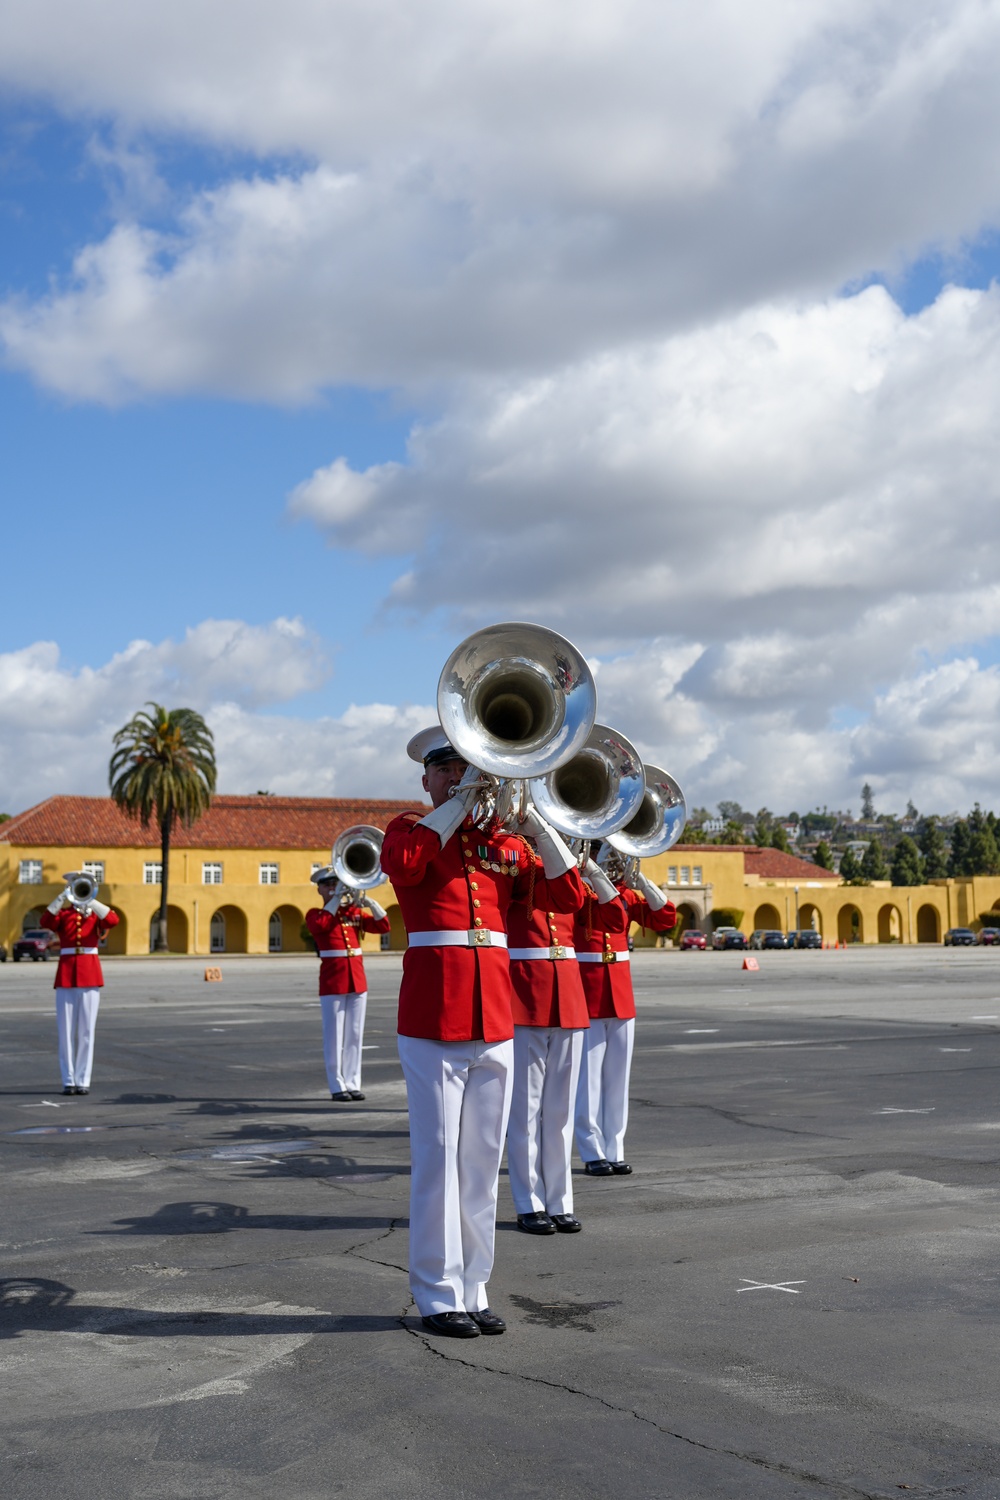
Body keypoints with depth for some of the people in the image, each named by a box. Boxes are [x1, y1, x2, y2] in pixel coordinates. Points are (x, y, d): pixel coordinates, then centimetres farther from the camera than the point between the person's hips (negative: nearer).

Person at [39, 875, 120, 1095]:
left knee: (86, 1030, 0)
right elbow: (45, 921, -12)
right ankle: (69, 1081, 7)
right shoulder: (62, 914, 10)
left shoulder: (96, 914, 10)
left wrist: (89, 900, -16)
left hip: (90, 974, 0)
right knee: (66, 1030, 1)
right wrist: (64, 897, -18)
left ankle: (83, 1080, 4)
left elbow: (113, 920, -12)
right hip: (66, 973, 0)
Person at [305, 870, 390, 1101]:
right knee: (335, 1036, -2)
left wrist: (368, 901, -9)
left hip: (357, 980, 4)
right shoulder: (315, 914, 3)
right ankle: (338, 1087, 3)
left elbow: (383, 926, 3)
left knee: (355, 1035, 7)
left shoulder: (355, 912, 13)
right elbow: (319, 925, -21)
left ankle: (353, 1084, 13)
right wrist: (337, 899, -18)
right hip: (332, 982, -4)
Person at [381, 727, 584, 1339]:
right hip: (432, 1013, -4)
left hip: (495, 1015, 4)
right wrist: (461, 802, -16)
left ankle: (473, 1289, 18)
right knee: (438, 1155, -2)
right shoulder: (412, 829, 5)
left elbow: (568, 897, 5)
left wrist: (535, 823, -5)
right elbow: (400, 864, -20)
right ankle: (438, 1295, 7)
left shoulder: (506, 843, 14)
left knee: (482, 1158, 8)